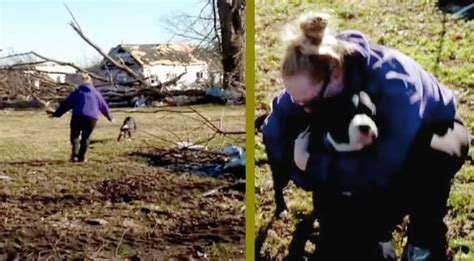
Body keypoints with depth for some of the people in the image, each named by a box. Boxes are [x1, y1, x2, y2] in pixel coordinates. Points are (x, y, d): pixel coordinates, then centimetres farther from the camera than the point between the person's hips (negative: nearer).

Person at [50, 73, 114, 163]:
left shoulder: (76, 93, 5)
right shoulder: (96, 93, 11)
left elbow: (65, 104, 5)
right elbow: (103, 106, 17)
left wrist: (56, 114, 11)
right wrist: (110, 117, 28)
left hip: (77, 117, -2)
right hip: (92, 118, 2)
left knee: (75, 136, 10)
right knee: (86, 137, 13)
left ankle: (75, 154, -9)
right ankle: (81, 157, 11)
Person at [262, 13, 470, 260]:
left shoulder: (392, 82, -43)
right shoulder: (313, 80, -27)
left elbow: (385, 168, -47)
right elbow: (274, 130, -18)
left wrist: (311, 164, -39)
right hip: (374, 140, 4)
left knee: (431, 157, -40)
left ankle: (427, 238, -13)